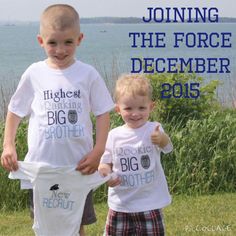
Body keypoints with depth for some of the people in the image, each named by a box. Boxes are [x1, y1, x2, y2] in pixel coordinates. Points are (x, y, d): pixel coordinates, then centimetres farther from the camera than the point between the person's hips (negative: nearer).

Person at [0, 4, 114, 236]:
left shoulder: (88, 74, -4)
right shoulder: (34, 74, -2)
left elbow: (103, 113, 0)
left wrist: (98, 151, -11)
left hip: (78, 166, -1)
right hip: (41, 166, 1)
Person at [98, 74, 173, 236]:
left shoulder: (153, 130, -9)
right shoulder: (114, 136, 0)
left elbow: (167, 146, -29)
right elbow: (106, 162, 8)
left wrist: (162, 139, -54)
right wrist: (105, 172, -16)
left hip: (149, 205, -3)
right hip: (120, 205, 3)